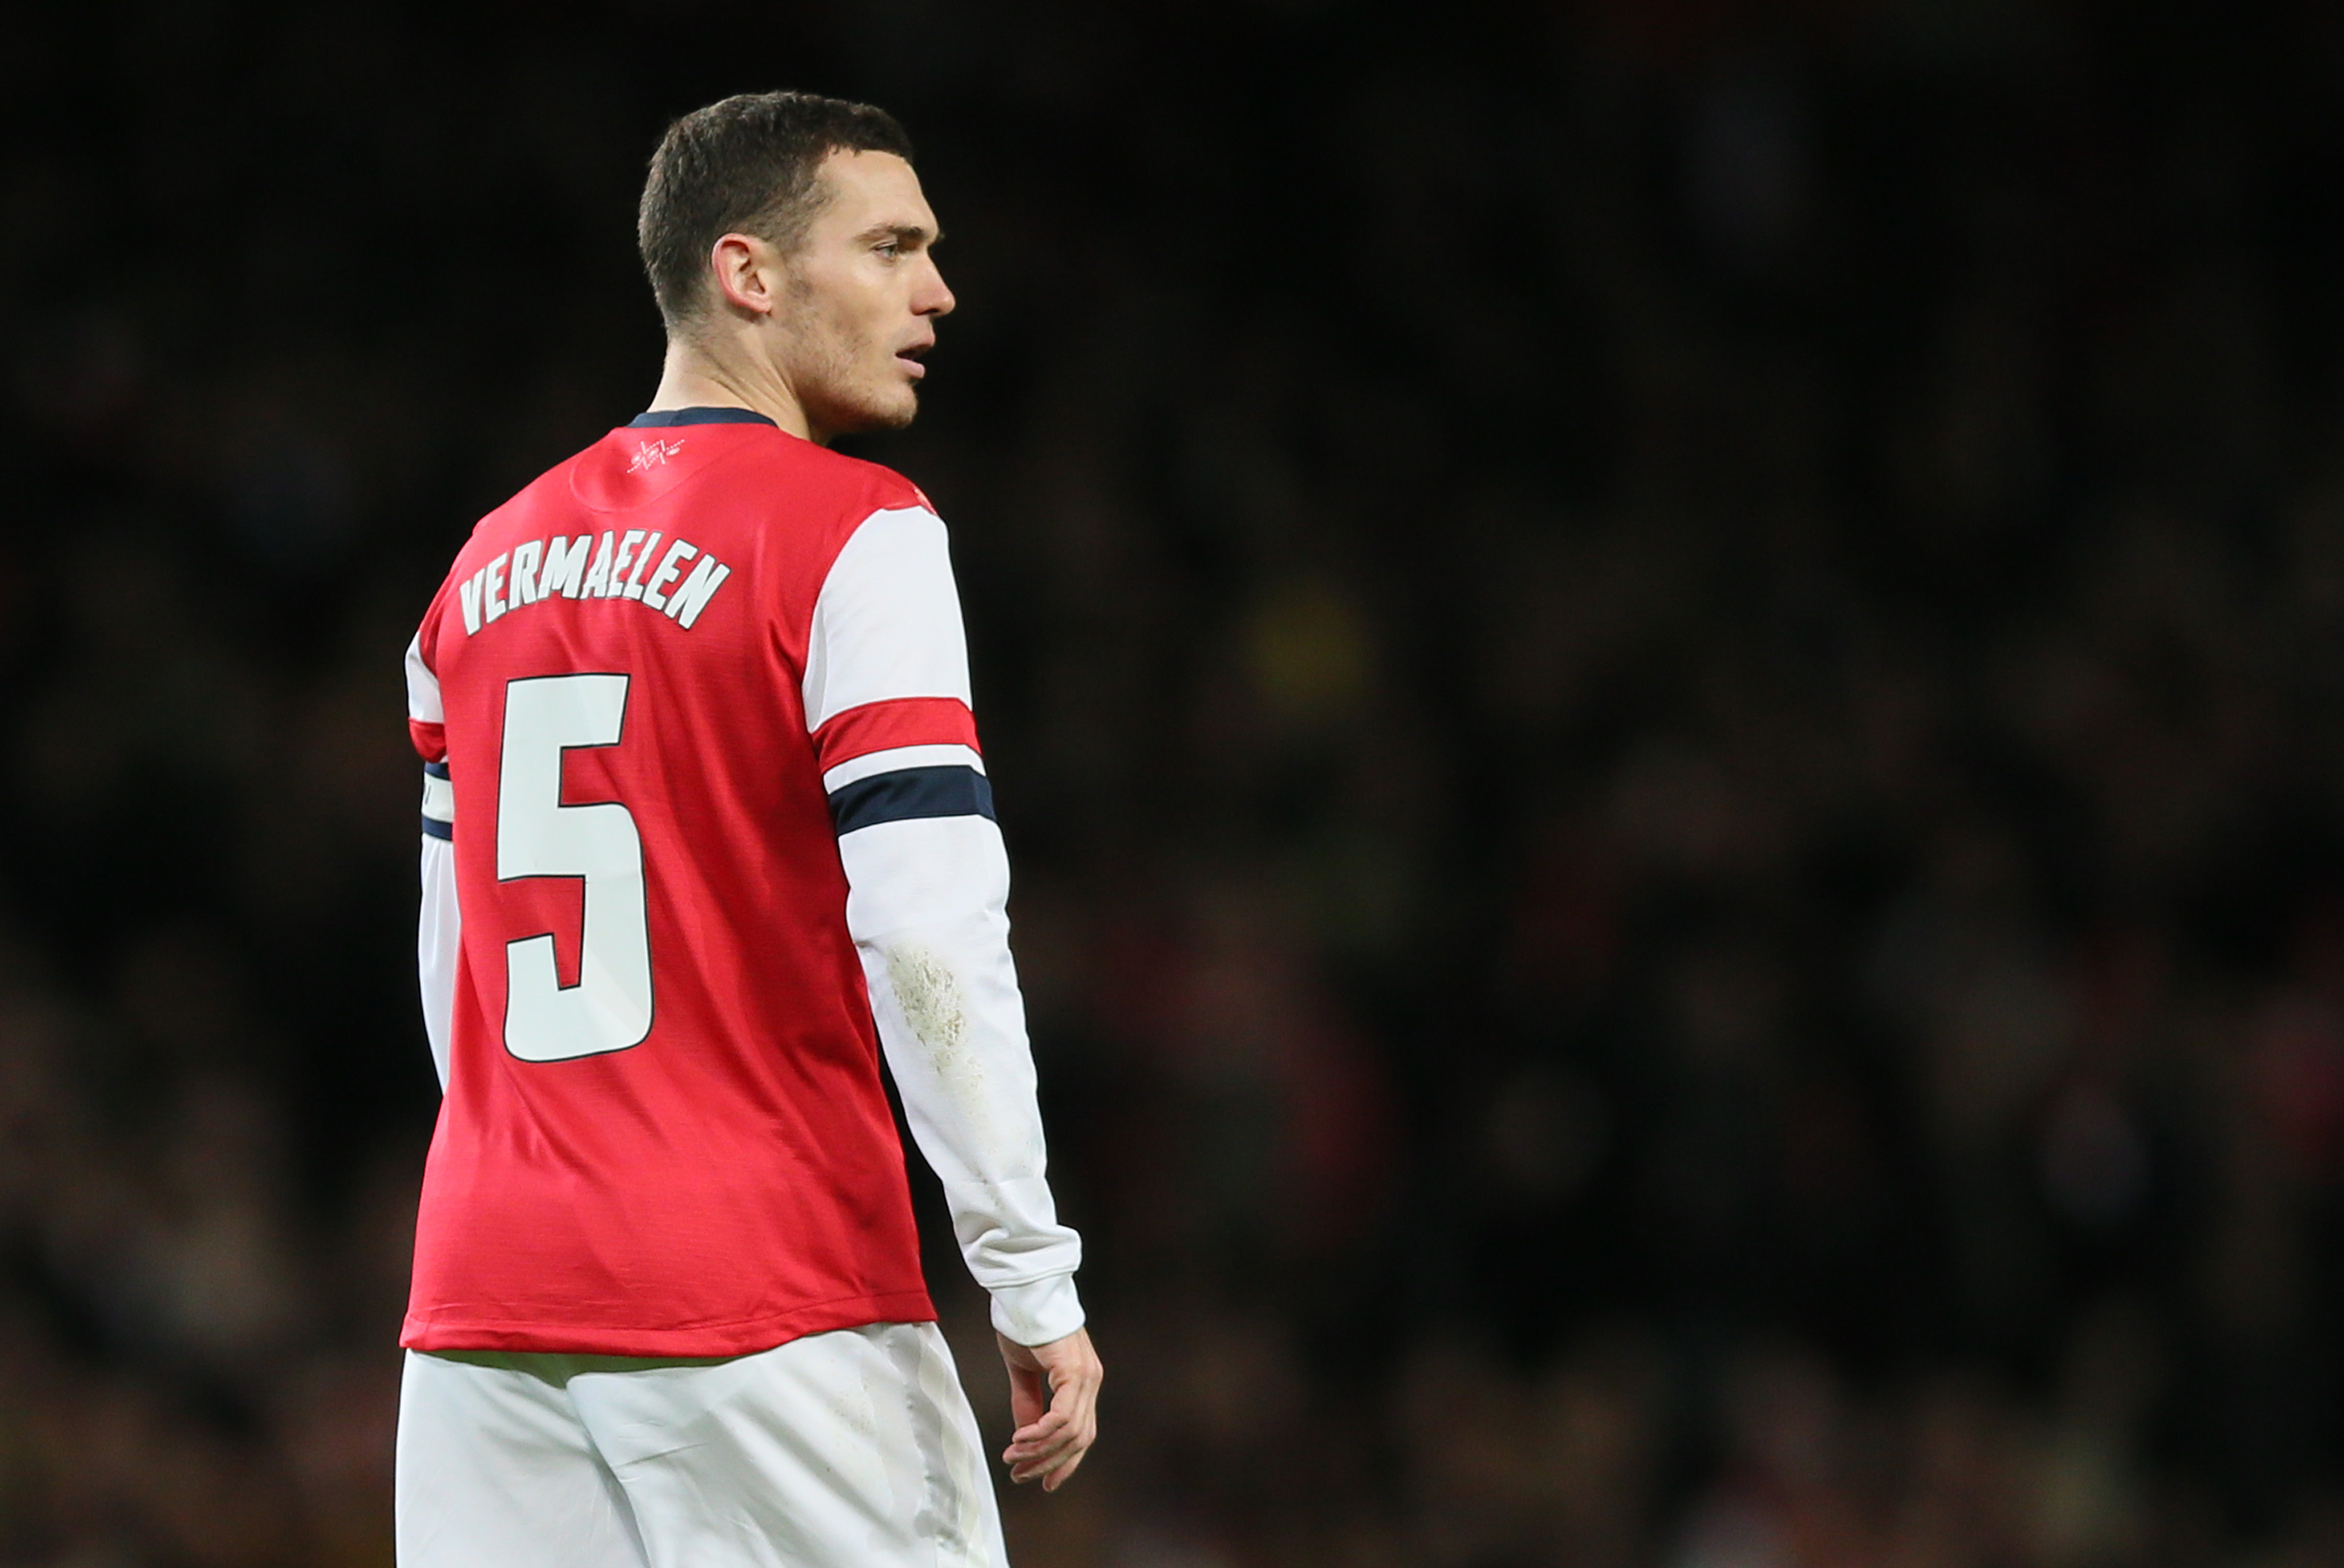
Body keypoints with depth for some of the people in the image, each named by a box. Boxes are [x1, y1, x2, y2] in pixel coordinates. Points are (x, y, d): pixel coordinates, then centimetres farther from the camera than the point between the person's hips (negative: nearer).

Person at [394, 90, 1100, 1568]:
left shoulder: (494, 560, 15)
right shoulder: (851, 534, -6)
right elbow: (931, 936, -14)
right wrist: (1036, 1284, -12)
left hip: (485, 1303, 6)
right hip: (767, 1315, -6)